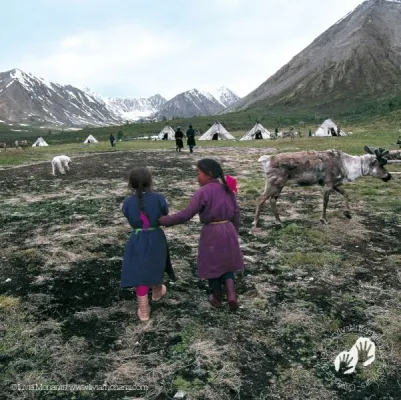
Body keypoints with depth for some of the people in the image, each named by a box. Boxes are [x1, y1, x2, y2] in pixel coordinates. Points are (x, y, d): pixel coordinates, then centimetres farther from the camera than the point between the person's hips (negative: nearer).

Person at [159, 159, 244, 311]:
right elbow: (236, 212, 9)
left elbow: (186, 215, -19)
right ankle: (231, 295, 6)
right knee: (226, 264, 22)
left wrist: (164, 220, -9)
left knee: (212, 265, 15)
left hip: (211, 233, -5)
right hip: (228, 231, 6)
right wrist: (235, 232, 21)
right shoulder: (227, 188, 3)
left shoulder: (202, 192, -17)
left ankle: (217, 298, 32)